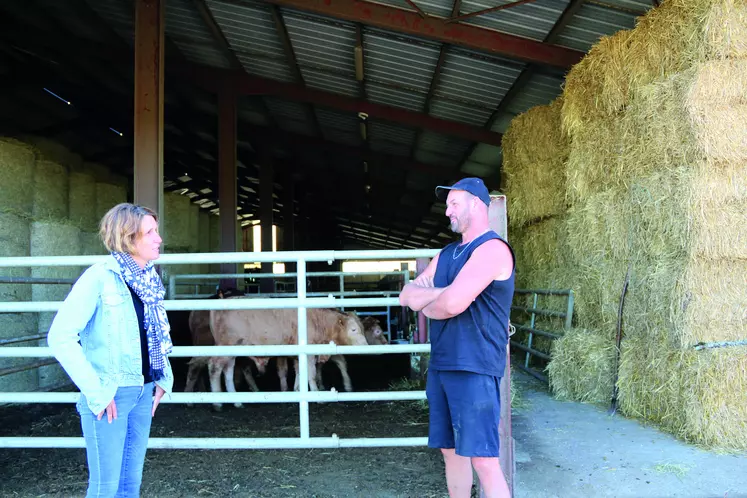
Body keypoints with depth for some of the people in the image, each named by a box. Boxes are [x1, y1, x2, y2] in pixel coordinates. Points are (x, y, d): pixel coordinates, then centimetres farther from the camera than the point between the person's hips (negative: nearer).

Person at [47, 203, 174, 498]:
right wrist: (95, 392, -19)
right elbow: (60, 337, -19)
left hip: (143, 392, 7)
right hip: (109, 396, -6)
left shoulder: (148, 280, 7)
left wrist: (164, 379, 9)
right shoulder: (99, 278, -14)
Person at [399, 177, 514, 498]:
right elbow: (406, 296, 10)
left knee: (483, 460, -9)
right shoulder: (446, 255, 17)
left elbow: (452, 304, -21)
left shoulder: (492, 248, -11)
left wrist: (426, 305, 1)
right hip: (440, 366, 9)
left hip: (475, 368, -8)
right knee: (451, 451, 14)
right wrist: (441, 292, -9)